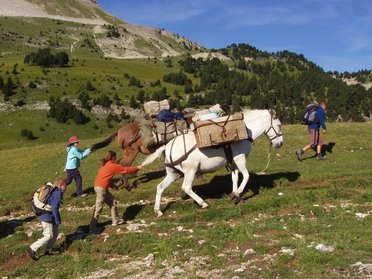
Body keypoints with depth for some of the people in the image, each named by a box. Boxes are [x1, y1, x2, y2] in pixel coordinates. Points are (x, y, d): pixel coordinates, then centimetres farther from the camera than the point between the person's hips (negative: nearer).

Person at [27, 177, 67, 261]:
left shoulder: (52, 191, 12)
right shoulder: (58, 193, -18)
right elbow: (54, 208, -21)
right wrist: (58, 221, -14)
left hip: (45, 215, 10)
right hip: (47, 217, -10)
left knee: (55, 233, 16)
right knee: (49, 236, -3)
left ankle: (48, 250, 26)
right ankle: (32, 249, 1)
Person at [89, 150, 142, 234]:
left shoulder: (105, 165, 18)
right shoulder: (113, 166, -6)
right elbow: (126, 170, 1)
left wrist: (113, 186, 17)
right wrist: (137, 168, 14)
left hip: (101, 187, 9)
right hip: (101, 188, -9)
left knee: (113, 202, 16)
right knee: (98, 208, -7)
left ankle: (115, 220, 25)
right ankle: (92, 228, -6)